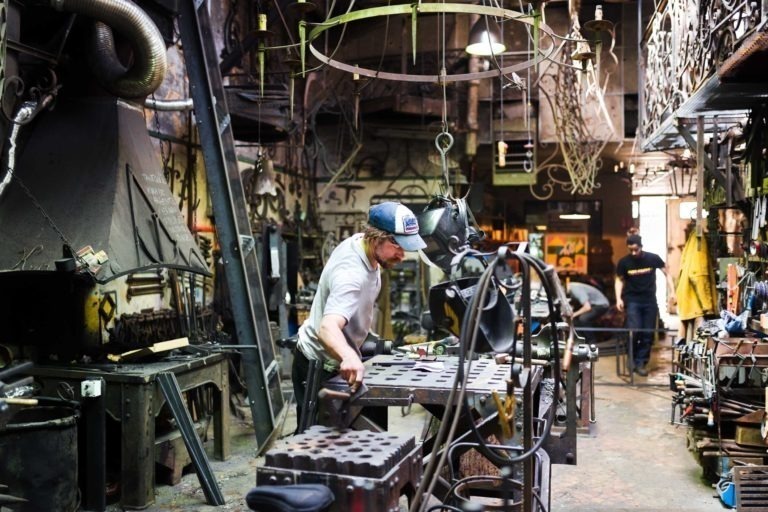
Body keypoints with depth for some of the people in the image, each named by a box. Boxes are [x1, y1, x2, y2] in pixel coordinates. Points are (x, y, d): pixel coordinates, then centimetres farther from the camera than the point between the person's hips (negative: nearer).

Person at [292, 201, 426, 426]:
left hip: (339, 361, 9)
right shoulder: (352, 274, -35)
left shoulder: (360, 240, -7)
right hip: (319, 367, -9)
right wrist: (349, 357, -70)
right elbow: (327, 327, -50)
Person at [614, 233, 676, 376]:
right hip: (632, 301, -1)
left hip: (650, 301, 1)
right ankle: (632, 360, 6)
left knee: (648, 334, 1)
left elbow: (667, 274, 5)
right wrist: (618, 298, -6)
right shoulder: (624, 262, -8)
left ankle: (640, 363, 10)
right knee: (634, 331, -14)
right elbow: (619, 280, 5)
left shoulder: (653, 258, -8)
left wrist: (672, 292, -5)